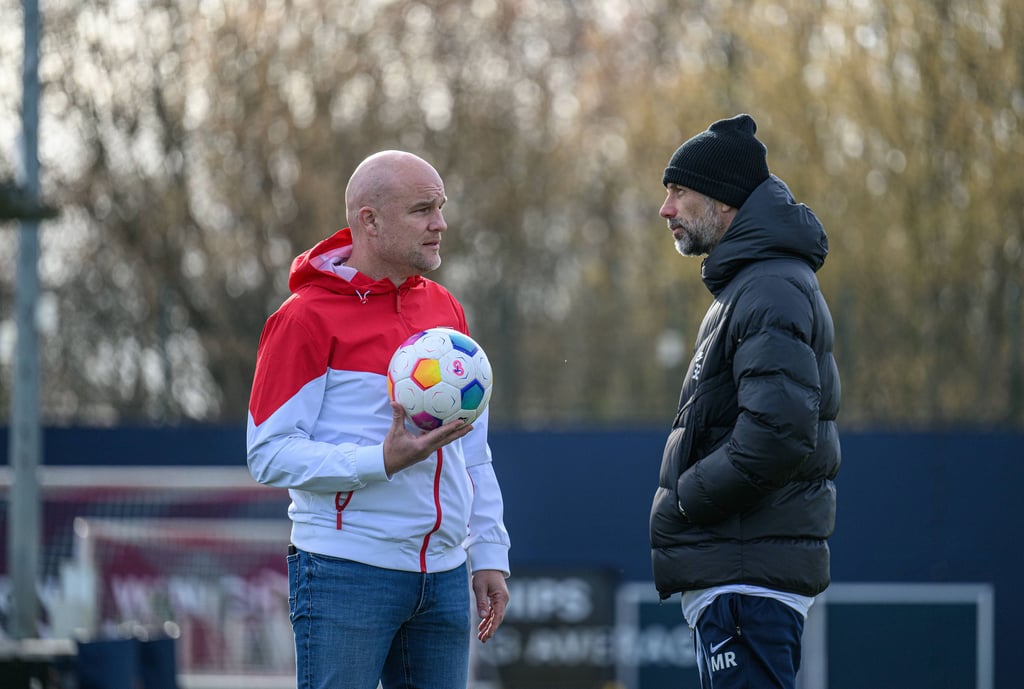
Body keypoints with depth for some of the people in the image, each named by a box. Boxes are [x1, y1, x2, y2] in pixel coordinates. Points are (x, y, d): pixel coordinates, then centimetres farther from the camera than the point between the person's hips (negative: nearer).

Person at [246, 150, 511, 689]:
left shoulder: (445, 309, 15)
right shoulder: (306, 317, -7)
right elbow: (270, 455, -12)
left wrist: (489, 555, 15)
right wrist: (383, 461, -22)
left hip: (443, 578, 7)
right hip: (346, 577, -7)